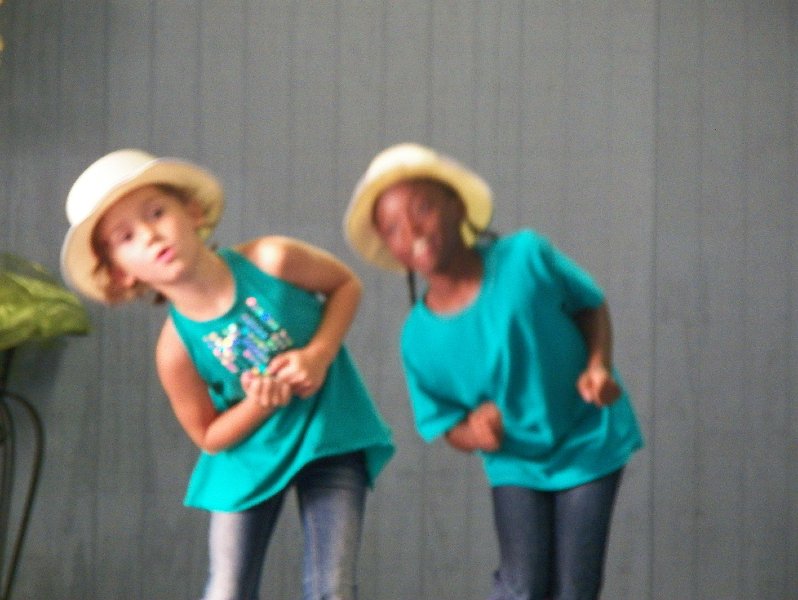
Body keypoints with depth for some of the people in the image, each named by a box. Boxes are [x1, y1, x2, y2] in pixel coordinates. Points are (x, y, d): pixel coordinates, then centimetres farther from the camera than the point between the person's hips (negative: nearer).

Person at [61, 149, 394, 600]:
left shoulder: (271, 261, -23)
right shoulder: (177, 347, -21)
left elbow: (346, 284, -4)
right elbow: (210, 437, -7)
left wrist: (319, 353, -20)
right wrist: (257, 405, -27)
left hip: (331, 439, 0)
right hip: (249, 459, 0)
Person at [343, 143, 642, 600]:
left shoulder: (525, 256, -20)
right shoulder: (419, 337, -14)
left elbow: (591, 304, -2)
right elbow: (445, 424, -1)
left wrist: (598, 365, -20)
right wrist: (472, 431, -24)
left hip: (589, 443, -1)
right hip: (516, 462, 1)